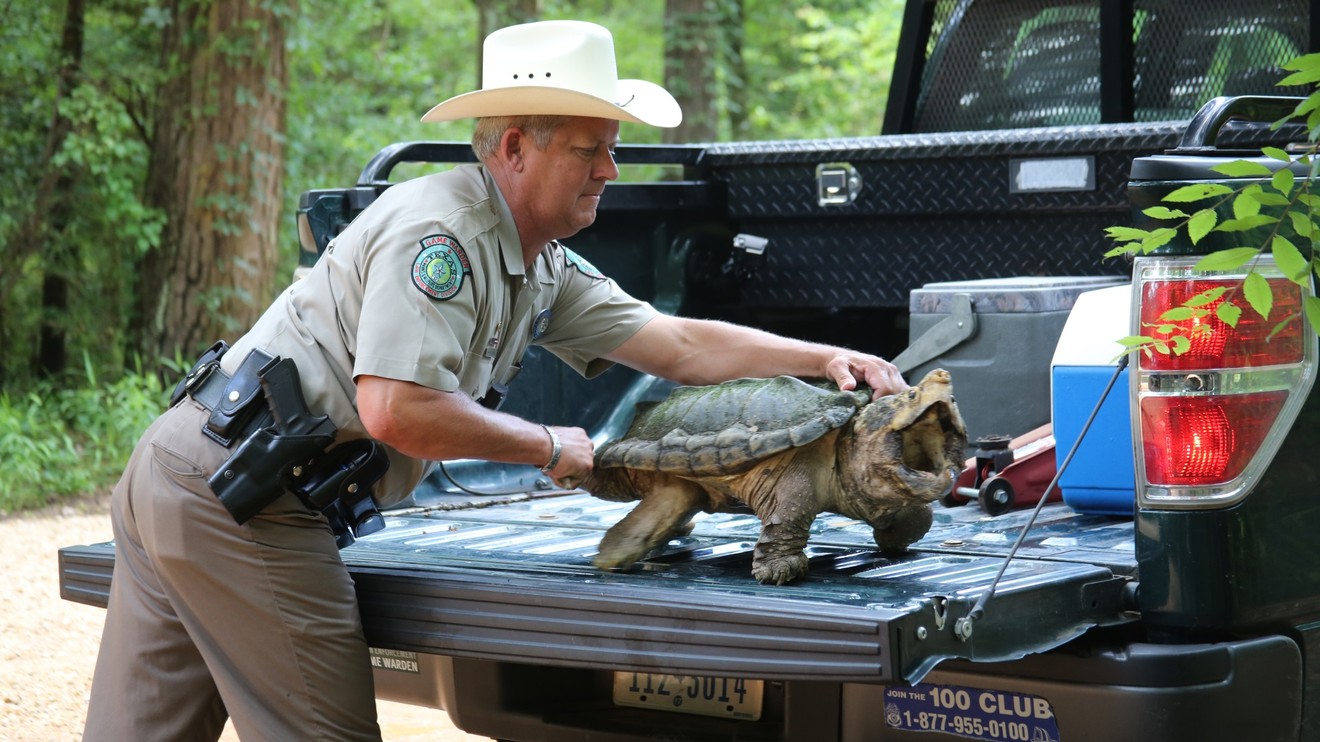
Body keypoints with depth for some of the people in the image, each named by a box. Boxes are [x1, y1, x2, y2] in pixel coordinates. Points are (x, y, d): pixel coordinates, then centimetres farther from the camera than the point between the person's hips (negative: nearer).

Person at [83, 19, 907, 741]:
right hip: (240, 504, -9)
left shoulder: (544, 268, 14)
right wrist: (547, 447, -13)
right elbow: (396, 410, -25)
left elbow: (681, 345, 17)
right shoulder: (438, 231, -17)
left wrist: (823, 357, 8)